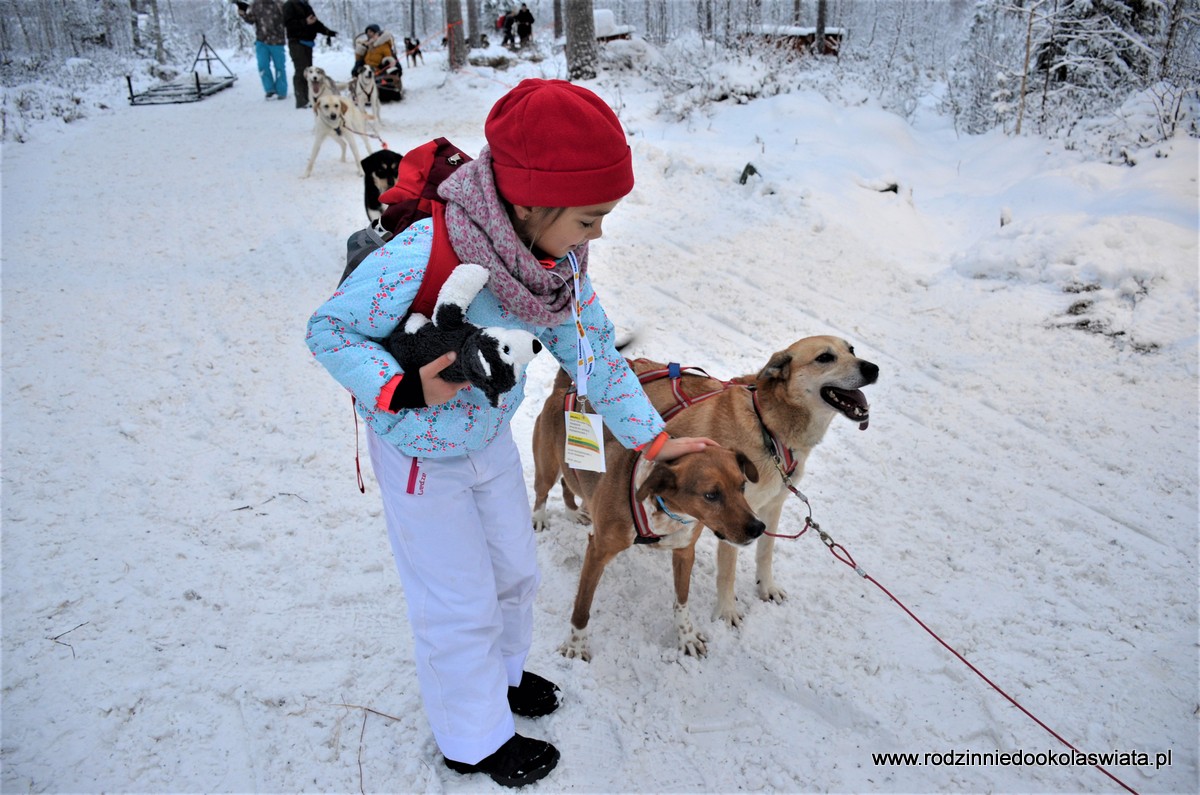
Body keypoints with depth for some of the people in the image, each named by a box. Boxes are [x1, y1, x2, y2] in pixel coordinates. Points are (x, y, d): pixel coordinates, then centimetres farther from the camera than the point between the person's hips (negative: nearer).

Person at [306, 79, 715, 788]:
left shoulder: (560, 258, -16)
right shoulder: (421, 257, -36)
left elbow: (593, 348, -4)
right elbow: (328, 329, -22)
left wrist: (652, 437, -4)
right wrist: (404, 391, -36)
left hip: (494, 439, 7)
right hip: (421, 456, -6)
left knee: (516, 571, 24)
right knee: (461, 604, 10)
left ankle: (501, 673, 55)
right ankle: (475, 740, 38)